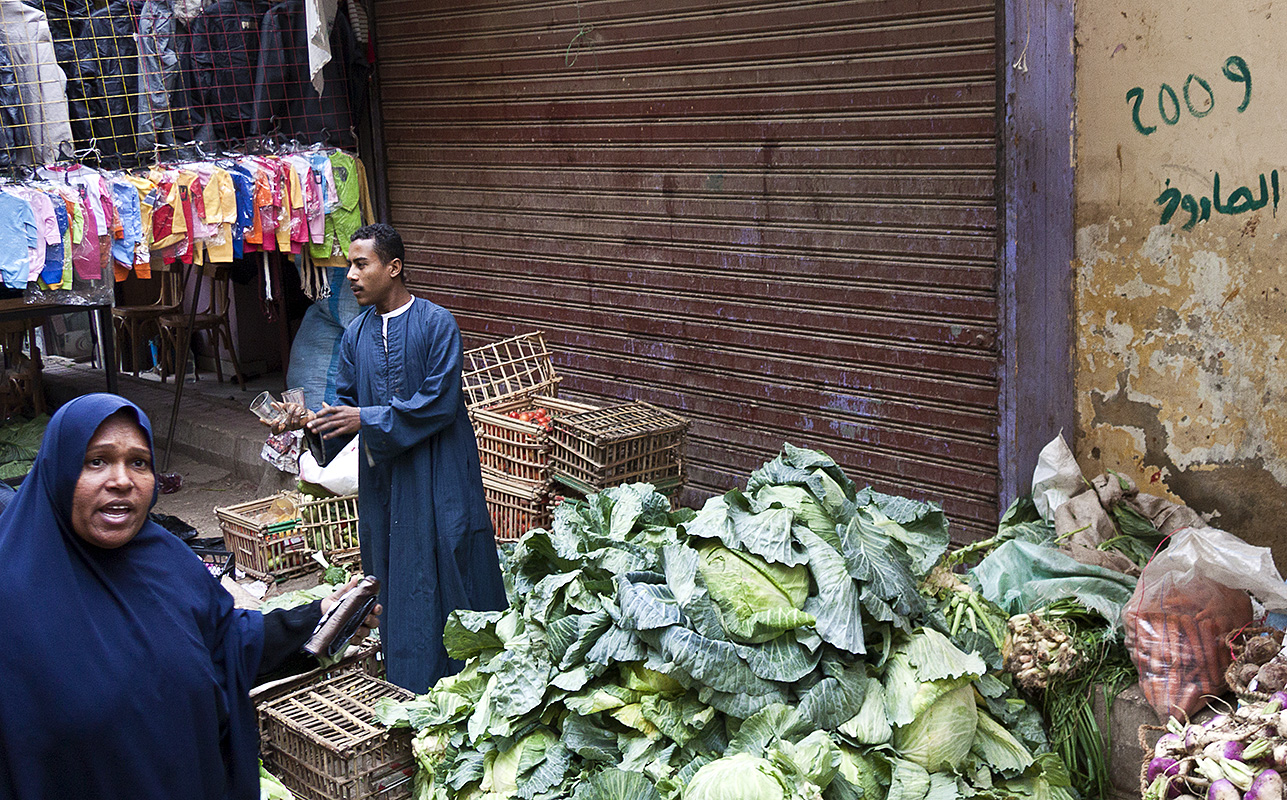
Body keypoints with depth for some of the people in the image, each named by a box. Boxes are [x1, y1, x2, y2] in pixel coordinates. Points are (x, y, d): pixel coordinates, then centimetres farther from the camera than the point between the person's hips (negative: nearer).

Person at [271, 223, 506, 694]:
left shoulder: (436, 324, -11)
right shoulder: (356, 334, 7)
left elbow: (439, 402, -17)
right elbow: (347, 401, 9)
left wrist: (366, 419, -18)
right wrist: (311, 421, -11)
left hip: (436, 475, -5)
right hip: (382, 477, 6)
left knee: (447, 572, 0)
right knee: (393, 579, 11)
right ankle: (405, 686, 23)